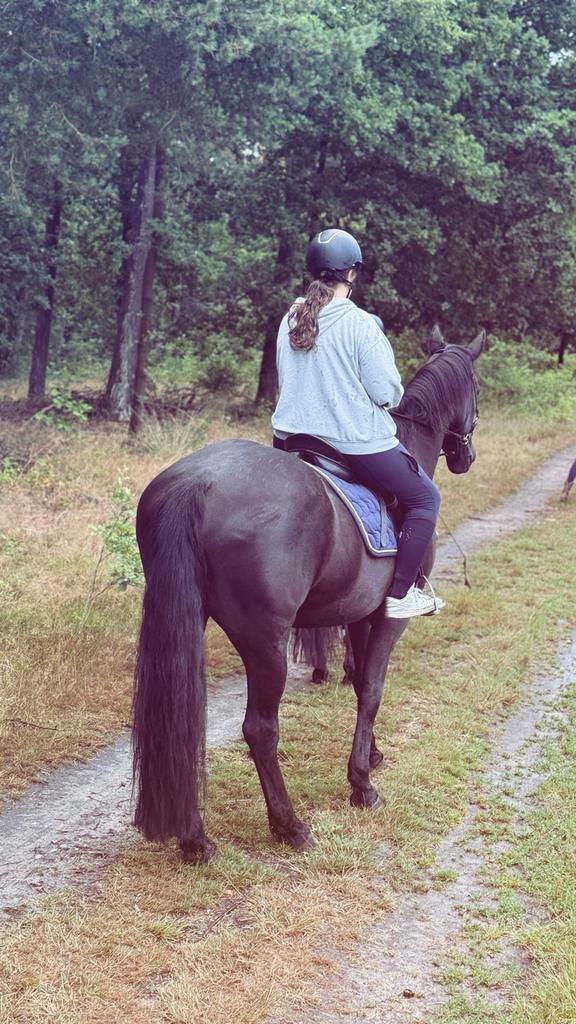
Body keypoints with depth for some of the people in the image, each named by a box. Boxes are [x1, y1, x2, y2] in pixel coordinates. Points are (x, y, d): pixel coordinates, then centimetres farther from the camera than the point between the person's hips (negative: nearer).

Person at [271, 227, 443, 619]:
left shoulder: (291, 320, 4)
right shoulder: (361, 324, -16)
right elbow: (386, 392, -15)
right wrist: (396, 393, 7)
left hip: (293, 439, 7)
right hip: (358, 442, -6)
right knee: (425, 498, 10)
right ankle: (400, 594, 7)